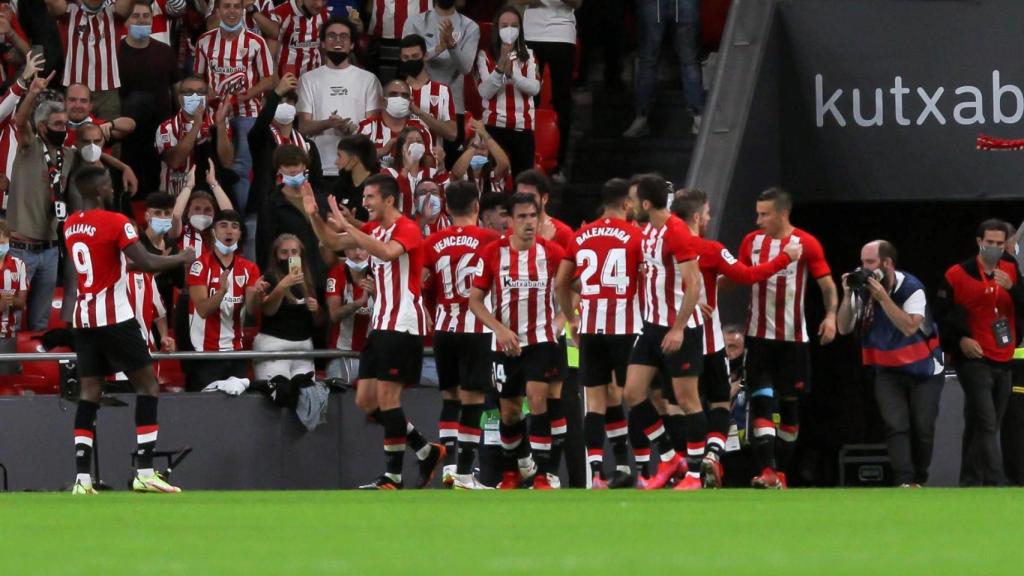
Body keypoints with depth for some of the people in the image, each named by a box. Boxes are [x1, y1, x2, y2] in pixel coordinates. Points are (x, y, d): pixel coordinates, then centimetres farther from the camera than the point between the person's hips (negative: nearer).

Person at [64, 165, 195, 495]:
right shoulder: (115, 222, -12)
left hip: (83, 318, 6)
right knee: (147, 385, 2)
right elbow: (147, 263, -17)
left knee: (89, 393, 6)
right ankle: (145, 473, -6)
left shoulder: (70, 226, 10)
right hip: (114, 318, -6)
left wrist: (130, 262, 27)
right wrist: (182, 259, -2)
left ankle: (82, 478, -4)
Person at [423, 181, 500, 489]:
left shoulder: (432, 243, 3)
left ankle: (449, 462, 3)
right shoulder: (490, 240, -7)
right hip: (477, 328, -4)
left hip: (444, 327, 4)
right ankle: (465, 472, -4)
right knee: (472, 399, -2)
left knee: (449, 397, 14)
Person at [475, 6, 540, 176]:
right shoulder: (485, 56, 3)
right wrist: (500, 70, -20)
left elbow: (535, 88, -5)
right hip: (494, 125, -2)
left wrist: (512, 74, -20)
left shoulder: (528, 56, 9)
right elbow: (484, 92, -6)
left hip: (523, 126, 2)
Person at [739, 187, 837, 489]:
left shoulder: (806, 244, -6)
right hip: (759, 336, 2)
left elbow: (827, 284, -6)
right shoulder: (752, 241, 5)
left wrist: (831, 316, -21)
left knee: (790, 403, 7)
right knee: (761, 401, -12)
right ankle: (767, 472, -20)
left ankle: (781, 470, 18)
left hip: (793, 338, -2)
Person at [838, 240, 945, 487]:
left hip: (923, 370, -2)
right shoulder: (862, 290, -6)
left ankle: (918, 480, 15)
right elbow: (843, 328, -7)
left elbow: (909, 327, -31)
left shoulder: (911, 288, -18)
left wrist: (882, 297, -33)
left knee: (922, 428, -3)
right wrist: (847, 295, -20)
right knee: (896, 426, -14)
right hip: (887, 371, 2)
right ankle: (904, 482, -21)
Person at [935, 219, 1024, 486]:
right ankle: (996, 485, -21)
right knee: (986, 425, -15)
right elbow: (942, 314, -1)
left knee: (977, 425, 13)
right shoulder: (958, 274, -6)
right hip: (974, 360, -5)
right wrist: (960, 339, -11)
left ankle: (970, 482, 21)